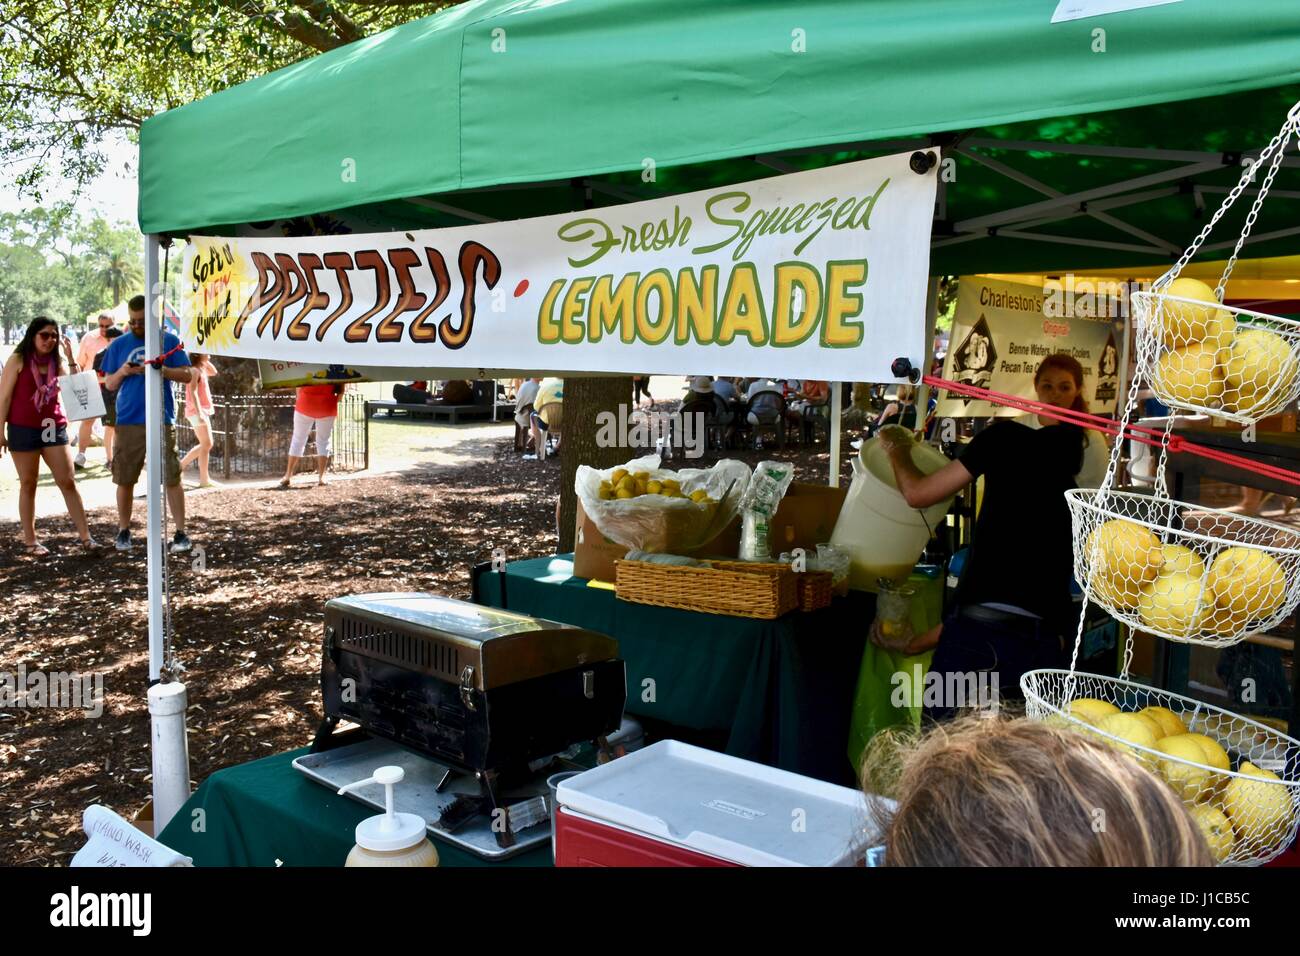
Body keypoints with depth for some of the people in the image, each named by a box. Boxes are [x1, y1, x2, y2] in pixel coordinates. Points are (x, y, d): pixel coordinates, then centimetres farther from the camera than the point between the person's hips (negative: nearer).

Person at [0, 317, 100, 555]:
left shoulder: (57, 362, 10)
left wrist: (71, 359, -6)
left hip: (54, 428, 4)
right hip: (23, 429, -3)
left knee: (68, 482, 0)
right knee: (28, 485, 5)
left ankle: (85, 537, 1)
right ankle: (30, 540, 13)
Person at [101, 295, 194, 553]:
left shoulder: (169, 341, 5)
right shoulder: (118, 345, 11)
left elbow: (186, 375, 1)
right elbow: (110, 384, 13)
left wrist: (161, 369, -15)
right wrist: (122, 372, -8)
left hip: (162, 421, -2)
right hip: (127, 422, 2)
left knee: (172, 479, -4)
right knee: (124, 480, 7)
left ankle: (181, 533, 2)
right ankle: (124, 531, 21)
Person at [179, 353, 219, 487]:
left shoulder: (201, 369, 14)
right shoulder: (195, 371, -12)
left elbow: (214, 372, 32)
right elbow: (193, 392, -20)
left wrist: (206, 361, 15)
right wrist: (199, 413, -28)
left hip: (203, 411, 10)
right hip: (197, 412, -10)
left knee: (206, 444, 13)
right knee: (206, 444, -9)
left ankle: (181, 464, 18)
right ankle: (204, 479, -7)